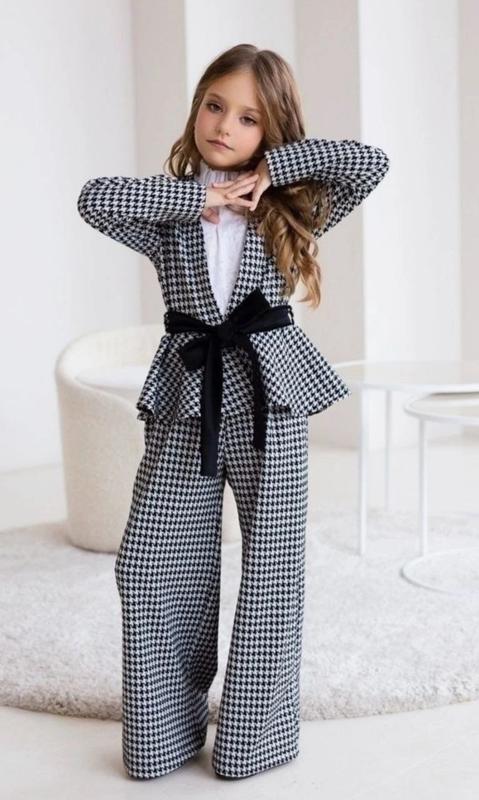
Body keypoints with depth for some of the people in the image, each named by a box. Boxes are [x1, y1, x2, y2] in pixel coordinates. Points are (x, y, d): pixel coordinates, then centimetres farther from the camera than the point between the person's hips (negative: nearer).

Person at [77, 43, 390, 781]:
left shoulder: (288, 212, 4)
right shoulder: (171, 210, 4)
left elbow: (370, 162, -9)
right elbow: (95, 200, -16)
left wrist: (271, 168, -8)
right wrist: (197, 195, -12)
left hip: (269, 396, 0)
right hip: (187, 400, 1)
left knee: (270, 570, 4)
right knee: (154, 569, 2)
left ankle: (258, 735, 17)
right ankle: (166, 731, 17)